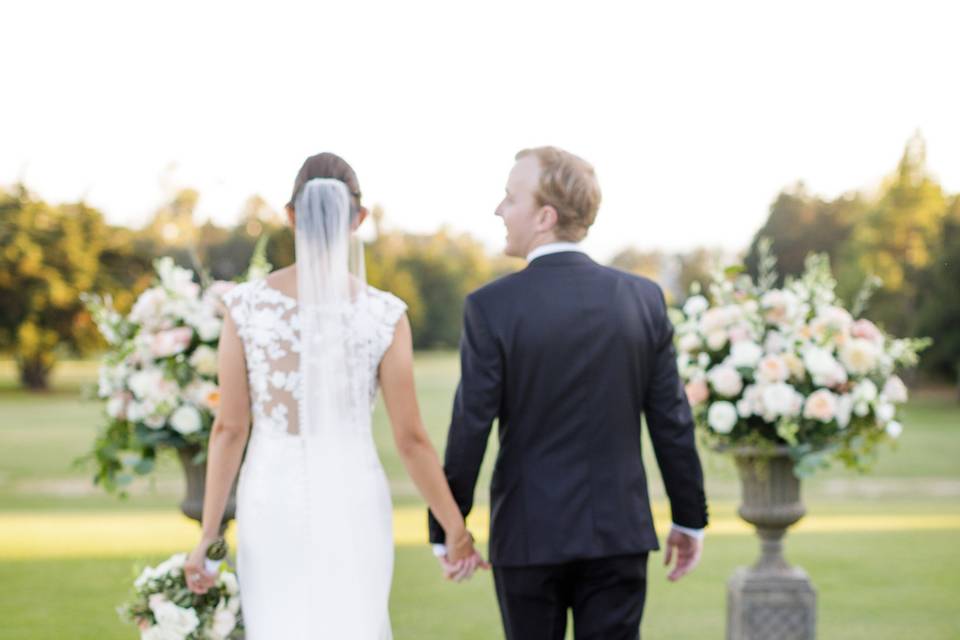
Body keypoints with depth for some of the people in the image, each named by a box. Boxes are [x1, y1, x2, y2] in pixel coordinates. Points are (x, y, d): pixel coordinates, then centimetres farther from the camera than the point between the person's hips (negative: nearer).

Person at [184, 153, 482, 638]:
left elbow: (229, 429, -6)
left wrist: (209, 532, 0)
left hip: (272, 505, 1)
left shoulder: (245, 306, -8)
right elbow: (411, 439, -7)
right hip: (352, 507, -1)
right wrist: (456, 530, 4)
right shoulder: (385, 315, -10)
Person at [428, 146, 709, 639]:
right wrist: (690, 518, 12)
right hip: (620, 530, 2)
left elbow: (470, 429, -10)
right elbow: (672, 421, 2)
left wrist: (446, 529, 1)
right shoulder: (643, 298, -1)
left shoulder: (491, 306, -11)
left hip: (529, 535, -2)